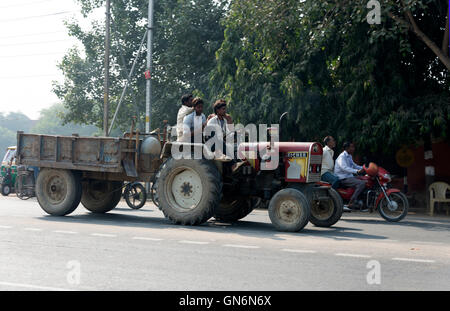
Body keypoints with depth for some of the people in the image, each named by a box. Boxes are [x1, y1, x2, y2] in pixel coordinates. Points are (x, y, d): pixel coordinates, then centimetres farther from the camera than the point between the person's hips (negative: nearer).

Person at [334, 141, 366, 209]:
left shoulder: (349, 156, 17)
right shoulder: (342, 157, -15)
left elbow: (354, 165, 30)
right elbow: (345, 168, -31)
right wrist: (357, 171, -43)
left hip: (349, 176, 10)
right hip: (343, 178, -10)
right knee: (362, 183, -26)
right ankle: (351, 203, -25)